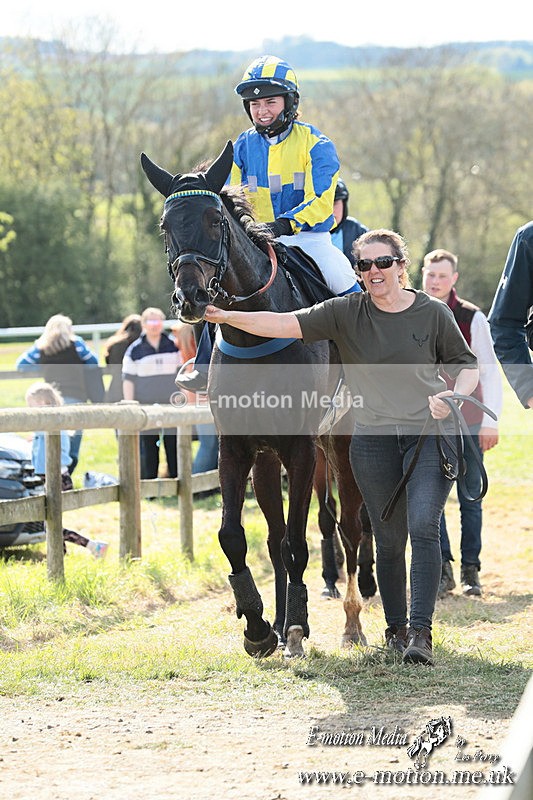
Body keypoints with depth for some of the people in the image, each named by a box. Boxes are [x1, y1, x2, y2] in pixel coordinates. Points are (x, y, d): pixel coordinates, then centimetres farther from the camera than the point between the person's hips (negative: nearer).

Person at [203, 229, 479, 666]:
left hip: (430, 435, -1)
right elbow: (285, 325, -10)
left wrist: (453, 396, -11)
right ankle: (395, 628, 22)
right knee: (389, 539, 6)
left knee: (424, 528, -15)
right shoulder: (347, 313, 0)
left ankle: (421, 631, -15)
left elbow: (467, 365, 10)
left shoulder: (434, 313, 1)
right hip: (374, 440, 1)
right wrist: (226, 317, -22)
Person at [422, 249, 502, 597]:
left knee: (470, 497, 3)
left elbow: (490, 372, -3)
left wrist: (491, 422, -8)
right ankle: (443, 569, 1)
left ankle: (471, 571, 10)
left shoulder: (472, 318, -4)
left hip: (467, 421, -2)